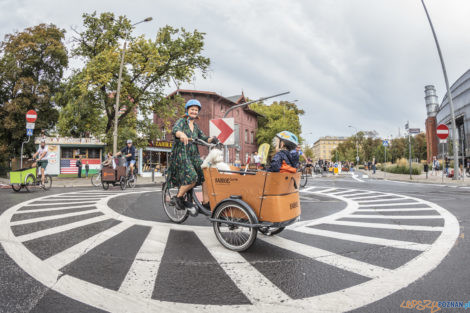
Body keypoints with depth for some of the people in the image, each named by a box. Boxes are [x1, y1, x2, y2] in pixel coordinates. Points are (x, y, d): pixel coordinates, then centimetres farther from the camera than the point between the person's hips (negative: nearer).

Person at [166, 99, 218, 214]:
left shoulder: (195, 126, 20)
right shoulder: (182, 121, 0)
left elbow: (203, 138, 12)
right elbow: (175, 130, -21)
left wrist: (212, 139, -10)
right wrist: (182, 135, -45)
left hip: (194, 156, 6)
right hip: (181, 155, -6)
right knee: (192, 178, -25)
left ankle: (206, 203, -5)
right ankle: (179, 198, -2)